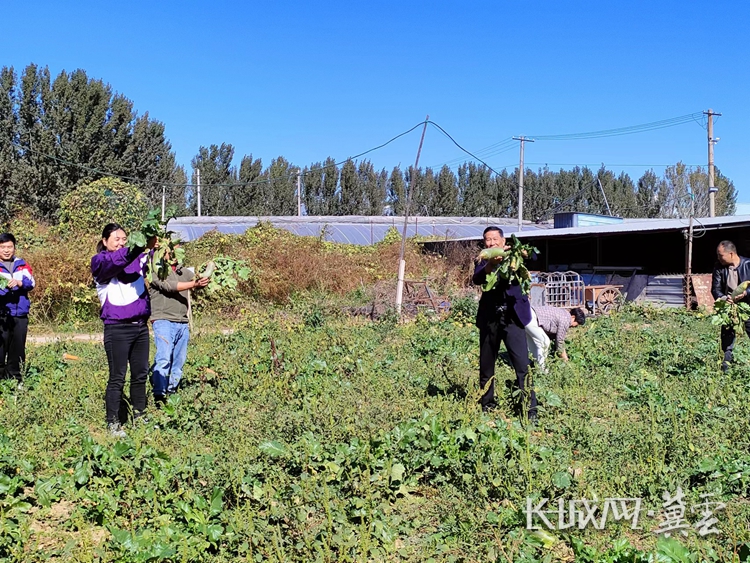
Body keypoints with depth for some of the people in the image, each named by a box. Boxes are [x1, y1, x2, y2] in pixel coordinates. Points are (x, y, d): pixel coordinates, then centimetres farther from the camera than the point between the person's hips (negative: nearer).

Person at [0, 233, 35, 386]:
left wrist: (19, 282, -21)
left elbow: (31, 282, -1)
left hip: (20, 314, 3)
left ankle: (15, 378, 20)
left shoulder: (22, 264, 10)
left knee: (18, 347, 10)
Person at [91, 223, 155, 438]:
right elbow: (116, 260, -26)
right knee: (117, 377, 0)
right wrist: (141, 246, -41)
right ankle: (113, 423, 9)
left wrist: (156, 248, -29)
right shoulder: (100, 262, -4)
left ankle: (139, 418, 24)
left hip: (140, 326, 5)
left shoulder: (136, 259, 11)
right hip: (117, 329, -5)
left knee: (141, 374, 11)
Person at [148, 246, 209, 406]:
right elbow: (168, 286, -16)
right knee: (164, 359, -14)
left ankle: (171, 394, 13)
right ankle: (159, 397, -12)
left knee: (179, 361, 6)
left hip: (182, 323, 6)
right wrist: (194, 284, -23)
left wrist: (206, 276, -6)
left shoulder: (183, 271, 18)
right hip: (164, 321, -6)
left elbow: (198, 280, 15)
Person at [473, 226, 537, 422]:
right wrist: (491, 264, -30)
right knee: (486, 367, 11)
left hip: (513, 317, -2)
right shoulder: (484, 262, 10)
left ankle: (529, 410, -5)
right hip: (489, 319, 3)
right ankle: (487, 407, 25)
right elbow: (476, 279, -10)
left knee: (522, 366, -10)